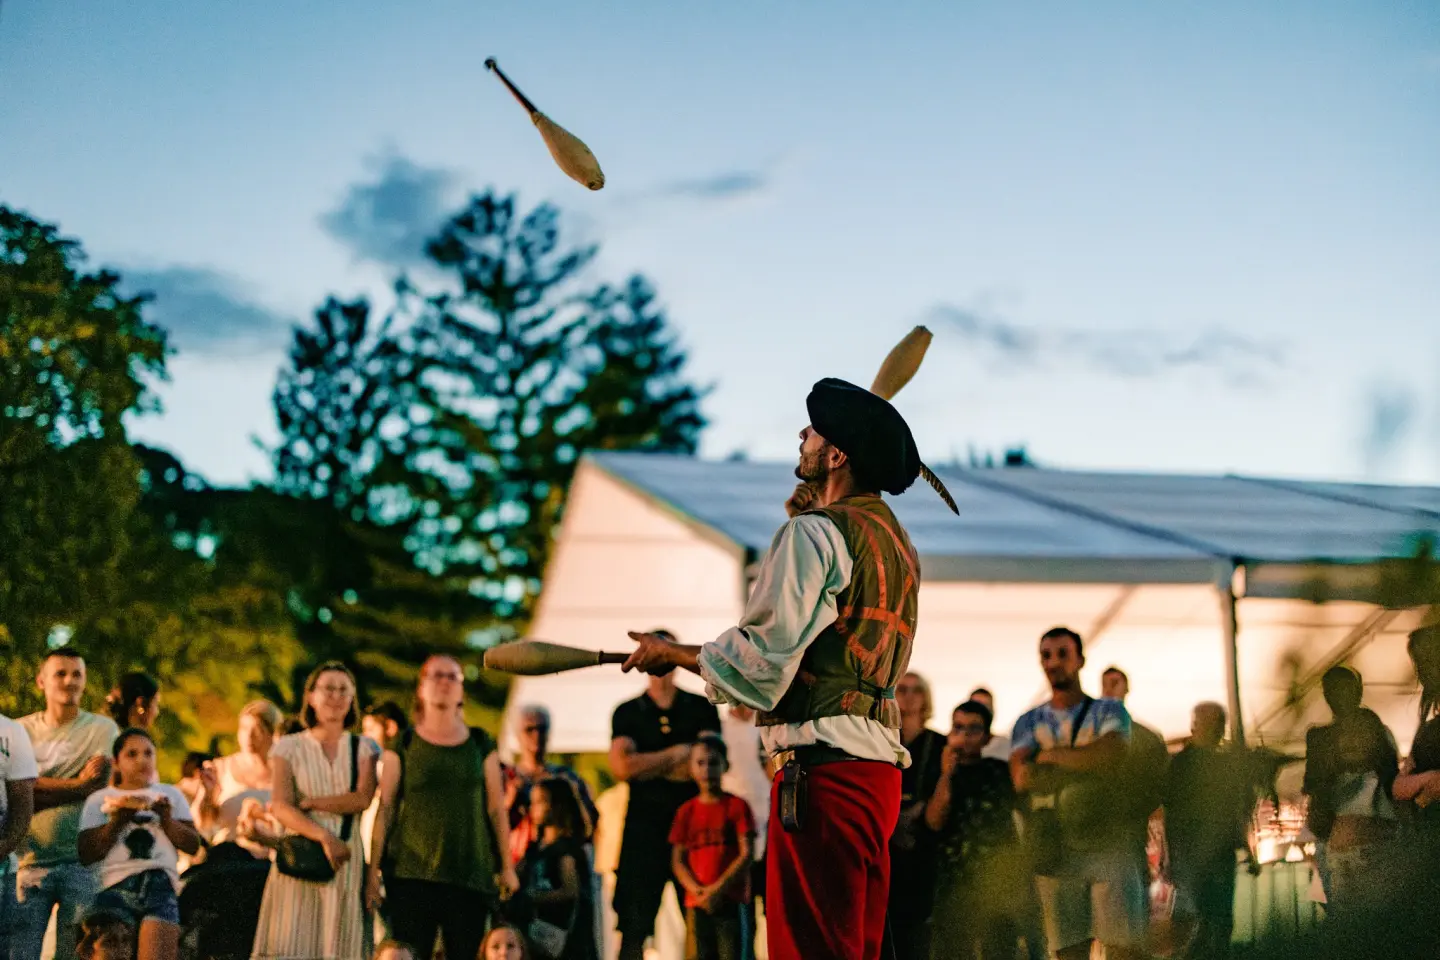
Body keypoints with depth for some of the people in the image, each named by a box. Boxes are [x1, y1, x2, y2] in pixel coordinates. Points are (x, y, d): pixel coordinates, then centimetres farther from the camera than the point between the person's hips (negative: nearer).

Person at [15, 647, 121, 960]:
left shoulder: (102, 729, 8)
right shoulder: (21, 730, 12)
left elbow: (97, 782, -5)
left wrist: (39, 786, -6)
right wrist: (75, 785, -4)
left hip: (80, 860, -1)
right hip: (29, 860, 1)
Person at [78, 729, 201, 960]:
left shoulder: (170, 794, 24)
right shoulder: (99, 800, 18)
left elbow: (193, 844, 13)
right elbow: (86, 854, 5)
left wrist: (167, 819, -3)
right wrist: (118, 820, -5)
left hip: (161, 885, 1)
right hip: (115, 886, -1)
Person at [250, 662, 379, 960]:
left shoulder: (364, 749, 12)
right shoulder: (289, 747, 9)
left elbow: (363, 799, -4)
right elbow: (281, 807, -3)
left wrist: (308, 802, -7)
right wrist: (324, 837, -16)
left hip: (347, 860, 1)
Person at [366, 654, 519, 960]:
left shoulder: (480, 745, 12)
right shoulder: (403, 745, 7)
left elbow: (496, 808, 12)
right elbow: (385, 808, 3)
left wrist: (507, 866, 9)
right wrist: (373, 869, -2)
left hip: (470, 874, 2)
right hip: (411, 874, -2)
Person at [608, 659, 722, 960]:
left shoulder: (702, 709, 11)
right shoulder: (627, 713, 11)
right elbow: (622, 766, -5)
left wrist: (647, 769, -3)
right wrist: (678, 754, -4)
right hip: (645, 825, 0)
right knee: (634, 926, -7)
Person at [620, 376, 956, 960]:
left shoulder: (814, 533, -8)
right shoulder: (893, 539, 19)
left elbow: (761, 662, -13)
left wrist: (675, 655, 4)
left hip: (823, 767, -10)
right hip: (880, 763, 10)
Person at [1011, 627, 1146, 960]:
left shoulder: (1109, 711, 9)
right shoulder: (1028, 723, 14)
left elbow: (1113, 756, -13)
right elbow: (1020, 777, -4)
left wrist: (1052, 756, -3)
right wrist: (1087, 764, -9)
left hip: (1110, 847, -2)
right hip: (1054, 853, 2)